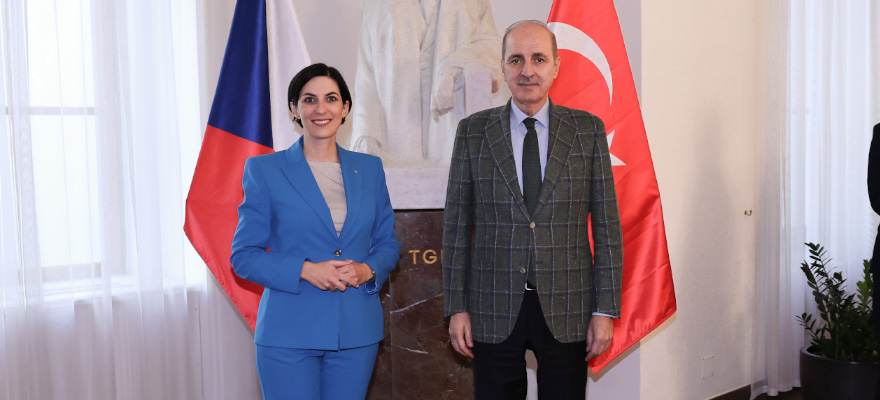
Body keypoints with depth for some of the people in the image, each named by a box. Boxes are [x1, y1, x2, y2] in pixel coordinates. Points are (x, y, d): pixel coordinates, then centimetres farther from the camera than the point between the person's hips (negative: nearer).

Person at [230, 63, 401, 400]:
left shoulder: (369, 169, 9)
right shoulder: (264, 170, 0)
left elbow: (388, 243, 13)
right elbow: (243, 255, -1)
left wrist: (368, 270, -8)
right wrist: (304, 270, -16)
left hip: (356, 333, 3)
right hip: (289, 334, -3)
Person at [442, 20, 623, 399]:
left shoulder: (588, 130, 2)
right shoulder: (473, 131, 2)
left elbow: (606, 224, 2)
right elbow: (456, 224, 3)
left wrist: (605, 310, -3)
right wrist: (456, 308, -1)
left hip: (566, 310, 0)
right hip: (494, 309, 0)